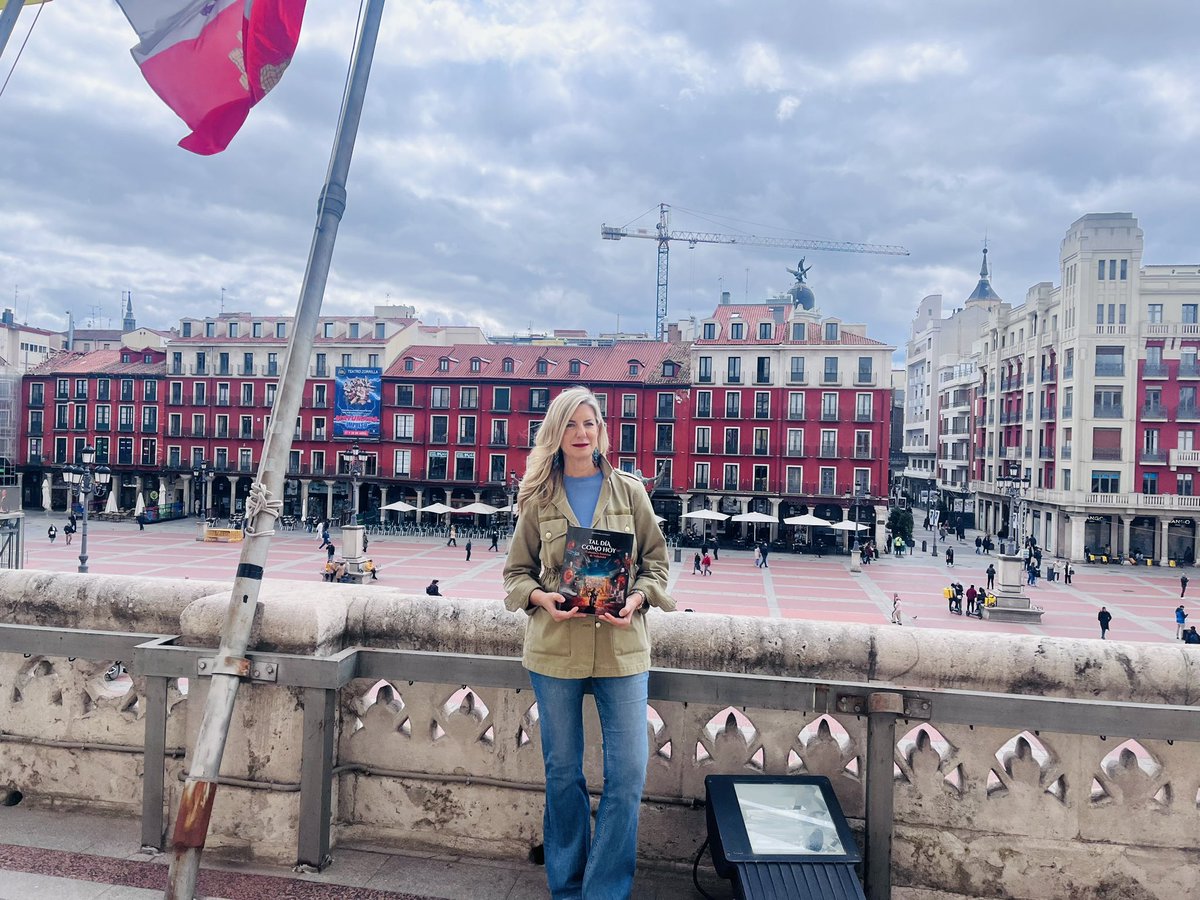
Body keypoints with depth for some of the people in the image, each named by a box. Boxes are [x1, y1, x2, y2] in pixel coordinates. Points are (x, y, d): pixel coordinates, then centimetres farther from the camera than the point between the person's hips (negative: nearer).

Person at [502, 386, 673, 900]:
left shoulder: (629, 491, 3)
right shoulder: (539, 498, 4)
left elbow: (656, 562, 7)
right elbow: (516, 571, 9)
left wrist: (636, 599, -11)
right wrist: (542, 598, -11)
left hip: (621, 645, 0)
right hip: (556, 646, 0)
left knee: (629, 773, -3)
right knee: (563, 774, 11)